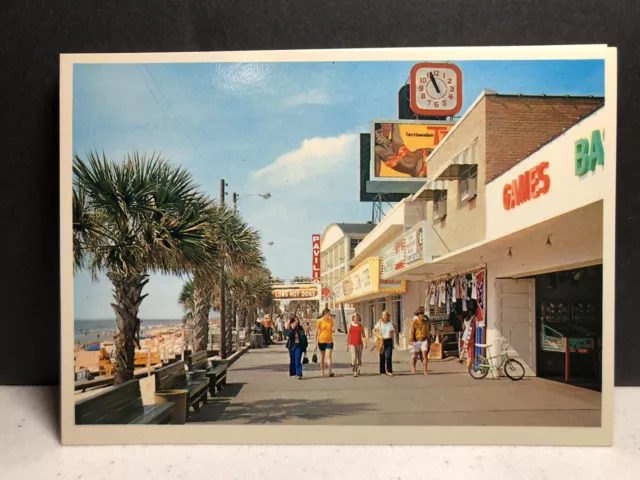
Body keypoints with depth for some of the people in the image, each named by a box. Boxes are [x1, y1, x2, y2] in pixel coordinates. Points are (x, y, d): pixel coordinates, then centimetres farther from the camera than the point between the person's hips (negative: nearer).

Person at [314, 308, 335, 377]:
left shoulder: (331, 320, 4)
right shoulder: (319, 321, -6)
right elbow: (317, 332, -3)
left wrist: (333, 330, 0)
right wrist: (316, 342, -5)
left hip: (329, 341, 1)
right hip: (321, 341, -1)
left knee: (329, 356, -9)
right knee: (322, 356, 10)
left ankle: (330, 371, -11)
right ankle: (322, 371, 22)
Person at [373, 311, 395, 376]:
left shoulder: (390, 323, 6)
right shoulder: (379, 323, 0)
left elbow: (393, 331, 17)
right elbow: (374, 331, 3)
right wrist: (378, 336, -9)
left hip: (389, 341, 0)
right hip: (381, 341, 0)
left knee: (389, 356, -8)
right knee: (382, 357, 6)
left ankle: (389, 371, -3)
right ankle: (382, 371, 17)